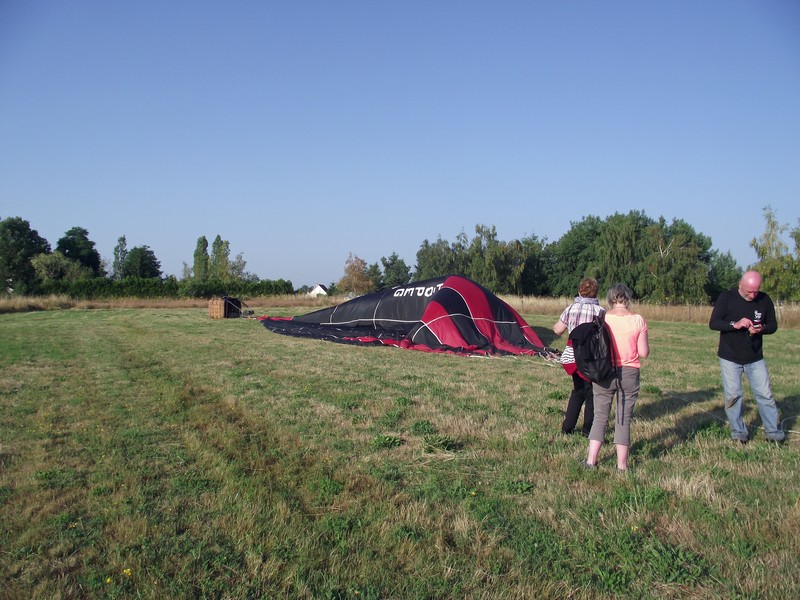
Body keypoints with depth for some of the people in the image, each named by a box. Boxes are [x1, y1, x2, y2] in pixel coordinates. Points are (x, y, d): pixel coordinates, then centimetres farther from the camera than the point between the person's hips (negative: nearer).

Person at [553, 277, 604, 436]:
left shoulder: (571, 309, 1)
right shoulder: (600, 311, -9)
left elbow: (557, 330, 6)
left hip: (572, 357, 4)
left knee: (578, 391, 21)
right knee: (591, 393, 12)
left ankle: (567, 427, 22)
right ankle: (588, 430, 17)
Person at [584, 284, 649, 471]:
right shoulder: (638, 320, -7)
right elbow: (644, 353, -6)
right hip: (629, 373, 0)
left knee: (600, 417, 11)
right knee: (623, 420, 9)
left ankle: (591, 460, 11)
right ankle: (622, 465, 14)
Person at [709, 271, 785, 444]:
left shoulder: (765, 300, -3)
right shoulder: (726, 298, -10)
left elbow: (773, 325, 5)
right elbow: (713, 323, -12)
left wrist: (762, 329, -18)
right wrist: (735, 324, -27)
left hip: (755, 358, 2)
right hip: (729, 358, -2)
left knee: (765, 394, 4)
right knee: (732, 395, 3)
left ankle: (773, 432, 17)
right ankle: (739, 433, 17)